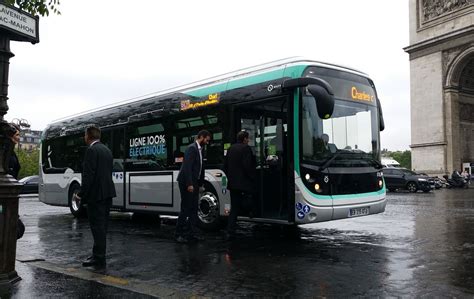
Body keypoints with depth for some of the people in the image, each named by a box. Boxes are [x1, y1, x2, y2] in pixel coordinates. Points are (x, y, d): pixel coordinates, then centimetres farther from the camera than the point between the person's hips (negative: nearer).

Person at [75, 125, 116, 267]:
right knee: (102, 225, 14)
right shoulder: (107, 150, 16)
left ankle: (98, 257, -1)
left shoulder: (91, 150, -12)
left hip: (96, 194, -9)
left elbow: (88, 174, -18)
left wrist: (81, 194, -13)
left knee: (97, 226, -5)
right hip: (107, 192, 9)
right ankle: (99, 254, 22)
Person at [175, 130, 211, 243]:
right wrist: (189, 184, -24)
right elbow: (187, 167, -21)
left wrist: (199, 184, 15)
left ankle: (192, 233, 15)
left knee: (194, 208, 10)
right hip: (187, 183, -9)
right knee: (186, 208, -5)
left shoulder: (199, 149, 15)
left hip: (194, 183, 9)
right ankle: (179, 234, 3)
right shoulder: (192, 148, -14)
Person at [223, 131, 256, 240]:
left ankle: (230, 232, 7)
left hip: (232, 183, 8)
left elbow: (225, 166, 15)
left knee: (234, 208, 9)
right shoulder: (246, 148, -10)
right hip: (244, 183, -8)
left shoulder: (230, 149, 12)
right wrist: (253, 177, -7)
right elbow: (248, 166, -18)